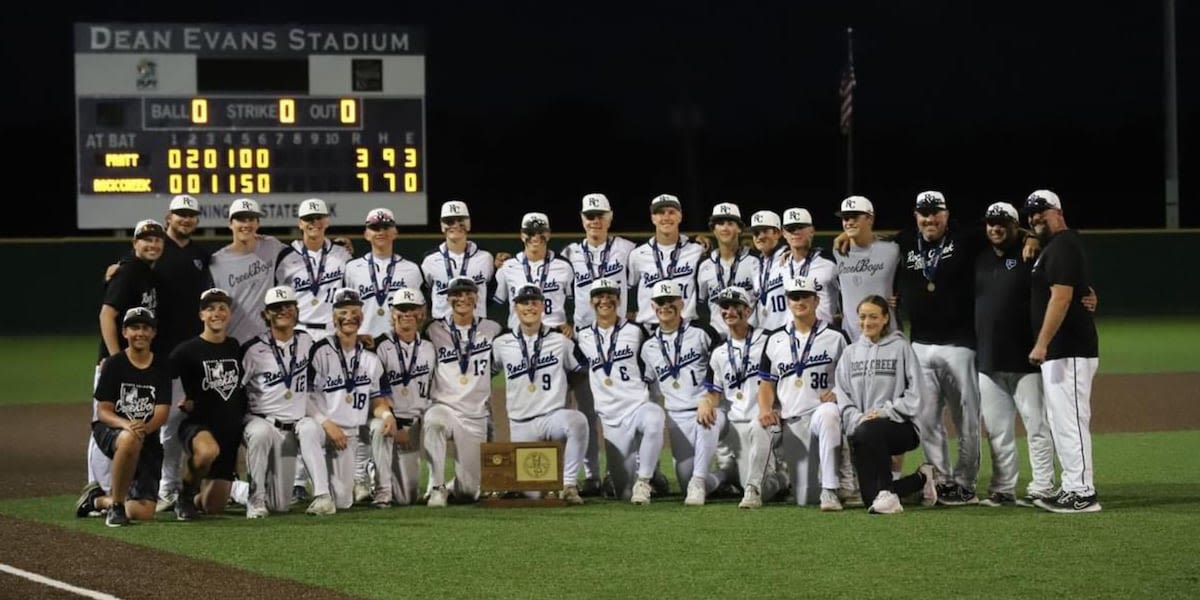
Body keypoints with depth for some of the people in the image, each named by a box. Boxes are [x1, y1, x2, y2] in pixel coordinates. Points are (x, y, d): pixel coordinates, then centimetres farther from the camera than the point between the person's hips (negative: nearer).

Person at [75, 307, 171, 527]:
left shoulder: (161, 367, 2)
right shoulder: (114, 364, -4)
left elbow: (162, 413, -5)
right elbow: (103, 411, -8)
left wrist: (144, 428, -28)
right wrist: (126, 425, -29)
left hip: (148, 437, 3)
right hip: (108, 430, -3)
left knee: (144, 513, -11)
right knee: (130, 439, -43)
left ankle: (99, 499, 21)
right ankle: (116, 504, -25)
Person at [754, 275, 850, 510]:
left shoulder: (835, 336, 5)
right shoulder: (776, 339, 14)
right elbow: (767, 383, 15)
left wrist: (838, 393, -15)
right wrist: (765, 408, -5)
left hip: (821, 409, -2)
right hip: (788, 421, 2)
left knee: (828, 416, -43)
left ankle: (830, 490, -36)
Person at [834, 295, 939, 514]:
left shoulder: (900, 348, 4)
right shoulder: (851, 353, 16)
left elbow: (915, 394, -4)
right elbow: (841, 395, 8)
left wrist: (886, 412, -15)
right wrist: (856, 418, -10)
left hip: (902, 427, -4)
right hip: (861, 429, 4)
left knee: (868, 432, -40)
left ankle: (887, 492, -26)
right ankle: (921, 480, 19)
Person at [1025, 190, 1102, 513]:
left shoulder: (1063, 245, -12)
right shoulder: (1051, 246, 19)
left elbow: (1061, 296, -21)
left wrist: (1042, 343, -24)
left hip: (1069, 352, -11)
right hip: (1058, 352, 11)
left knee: (1069, 421, -10)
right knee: (1060, 422, 14)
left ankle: (1083, 494, -9)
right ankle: (1072, 488, 18)